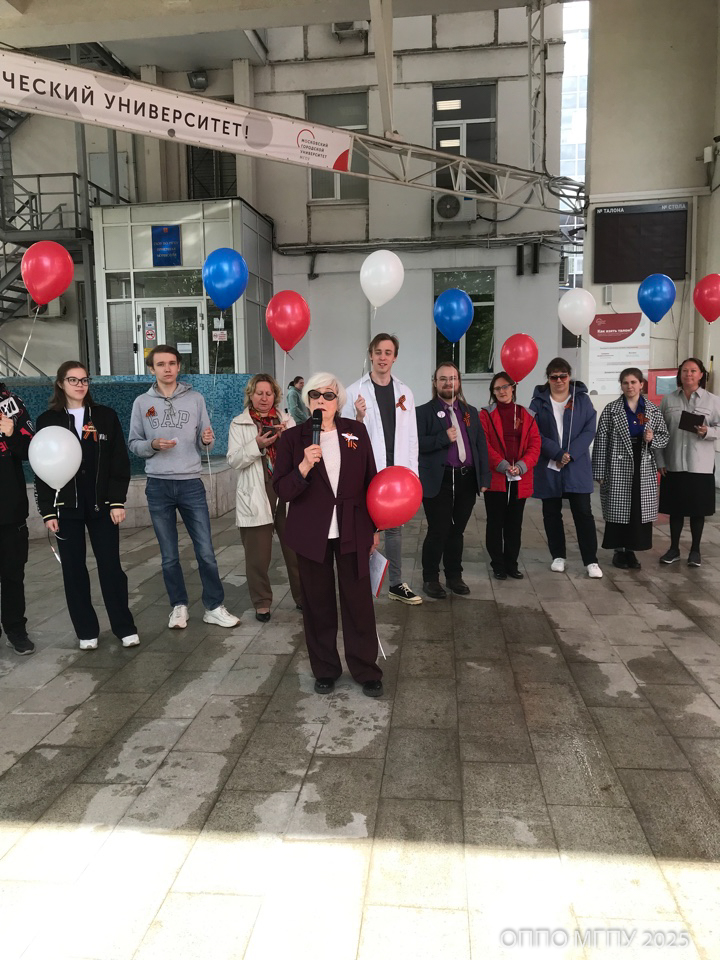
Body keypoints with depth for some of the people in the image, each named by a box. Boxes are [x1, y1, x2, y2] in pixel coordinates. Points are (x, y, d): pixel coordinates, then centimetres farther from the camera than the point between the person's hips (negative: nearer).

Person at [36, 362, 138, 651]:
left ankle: (124, 627, 13)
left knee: (110, 566, 1)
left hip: (102, 504, 0)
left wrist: (117, 501, -6)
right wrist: (47, 511, -3)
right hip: (65, 507, 1)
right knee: (74, 569, 6)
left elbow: (120, 461, 1)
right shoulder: (47, 420, 3)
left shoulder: (106, 416, 3)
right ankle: (86, 631, 18)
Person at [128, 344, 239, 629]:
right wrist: (153, 445, -14)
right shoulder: (142, 403, 3)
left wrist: (207, 440, -18)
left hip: (191, 485, 0)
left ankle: (214, 607, 14)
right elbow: (134, 444, 5)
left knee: (206, 552, 1)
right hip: (158, 487, 0)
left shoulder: (195, 399, 3)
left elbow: (204, 445, 5)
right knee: (169, 556, 10)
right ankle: (179, 606, 24)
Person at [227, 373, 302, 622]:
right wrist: (258, 445, -16)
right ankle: (262, 603, 19)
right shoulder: (239, 424, 5)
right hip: (256, 496, -2)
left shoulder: (286, 420, 11)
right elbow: (234, 461, -3)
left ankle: (303, 597, 22)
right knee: (258, 555, 3)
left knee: (296, 550, 7)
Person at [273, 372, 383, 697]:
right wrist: (304, 467, -24)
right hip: (311, 533, 0)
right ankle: (325, 669, 25)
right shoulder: (292, 437, -2)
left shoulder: (356, 432, 2)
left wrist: (374, 527, 9)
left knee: (359, 601, 4)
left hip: (352, 532, 1)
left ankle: (366, 670, 19)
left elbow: (370, 481, 7)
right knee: (318, 604, 10)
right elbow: (282, 490, -6)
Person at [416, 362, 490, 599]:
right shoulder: (424, 412, 0)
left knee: (457, 531, 13)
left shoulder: (471, 412, 15)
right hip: (438, 481, -4)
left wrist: (484, 477, 6)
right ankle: (430, 579, 14)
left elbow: (481, 446, 13)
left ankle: (454, 576, 26)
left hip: (467, 480, 5)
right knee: (438, 532, -1)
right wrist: (444, 438, -19)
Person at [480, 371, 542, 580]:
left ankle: (512, 563, 21)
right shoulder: (486, 415, 0)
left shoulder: (526, 415, 9)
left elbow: (535, 444, 3)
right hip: (495, 478, -3)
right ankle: (498, 565, 14)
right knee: (495, 522, 4)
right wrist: (502, 465, -18)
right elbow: (484, 445, -8)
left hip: (520, 479, 3)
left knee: (515, 523, 10)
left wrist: (522, 466, -12)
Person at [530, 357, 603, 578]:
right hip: (548, 467, 1)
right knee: (551, 513, 8)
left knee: (583, 512, -3)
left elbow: (589, 430, -3)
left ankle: (591, 560, 4)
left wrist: (571, 454, -16)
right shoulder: (539, 401, 2)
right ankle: (558, 556, 22)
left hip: (577, 466, -1)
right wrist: (557, 454, -16)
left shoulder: (582, 399, 3)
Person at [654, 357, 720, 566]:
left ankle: (695, 550, 21)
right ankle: (674, 548, 23)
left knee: (698, 510, 7)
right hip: (673, 464, 1)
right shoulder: (668, 400, 4)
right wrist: (660, 461, -1)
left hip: (700, 465, -1)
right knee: (675, 508, 9)